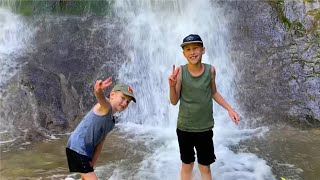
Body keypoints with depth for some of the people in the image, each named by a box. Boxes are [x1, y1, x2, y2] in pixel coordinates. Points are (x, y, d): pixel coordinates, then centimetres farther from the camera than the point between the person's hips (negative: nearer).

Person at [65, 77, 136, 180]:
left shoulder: (111, 122, 10)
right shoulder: (106, 107, -17)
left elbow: (100, 142, 9)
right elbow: (102, 99, -42)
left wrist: (92, 162, 0)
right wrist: (99, 91, -65)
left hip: (87, 152, 10)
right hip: (77, 148, -10)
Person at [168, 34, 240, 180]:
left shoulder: (210, 70, -7)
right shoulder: (180, 71, -12)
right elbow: (174, 101, -7)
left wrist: (229, 109, 1)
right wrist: (172, 86, -25)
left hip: (205, 128, 1)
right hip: (184, 128, -1)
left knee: (205, 167, 13)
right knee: (187, 165, 17)